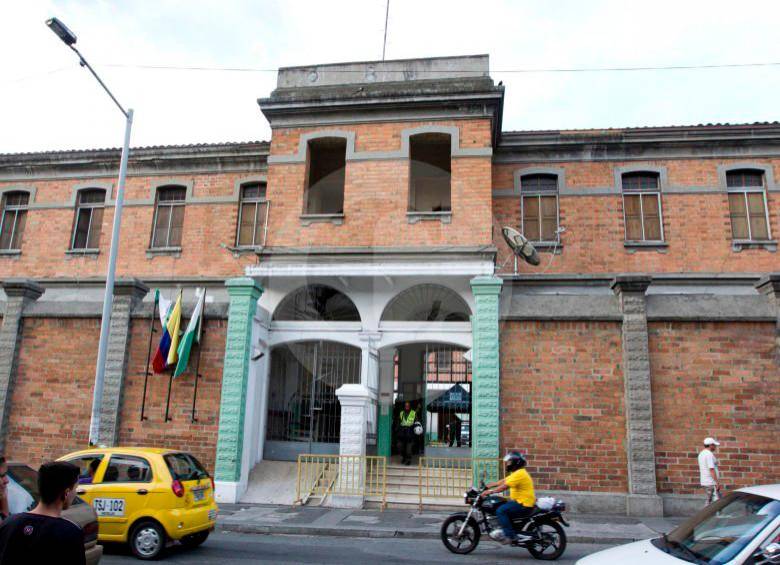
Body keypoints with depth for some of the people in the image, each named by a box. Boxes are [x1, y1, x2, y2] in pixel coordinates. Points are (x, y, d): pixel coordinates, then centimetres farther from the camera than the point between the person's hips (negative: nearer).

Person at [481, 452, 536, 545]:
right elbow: (502, 481, 16)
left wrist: (490, 491, -21)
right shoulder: (516, 473, 17)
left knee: (500, 511, -20)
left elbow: (504, 486, -23)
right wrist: (486, 486, 10)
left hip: (524, 505, -11)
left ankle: (510, 536, -19)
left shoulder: (519, 474, -17)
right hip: (519, 501, 11)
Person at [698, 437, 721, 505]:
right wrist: (717, 482, -20)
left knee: (709, 501, 14)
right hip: (711, 482, -10)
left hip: (704, 482, 10)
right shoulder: (709, 454, -16)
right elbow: (711, 469, -21)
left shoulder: (701, 453, 15)